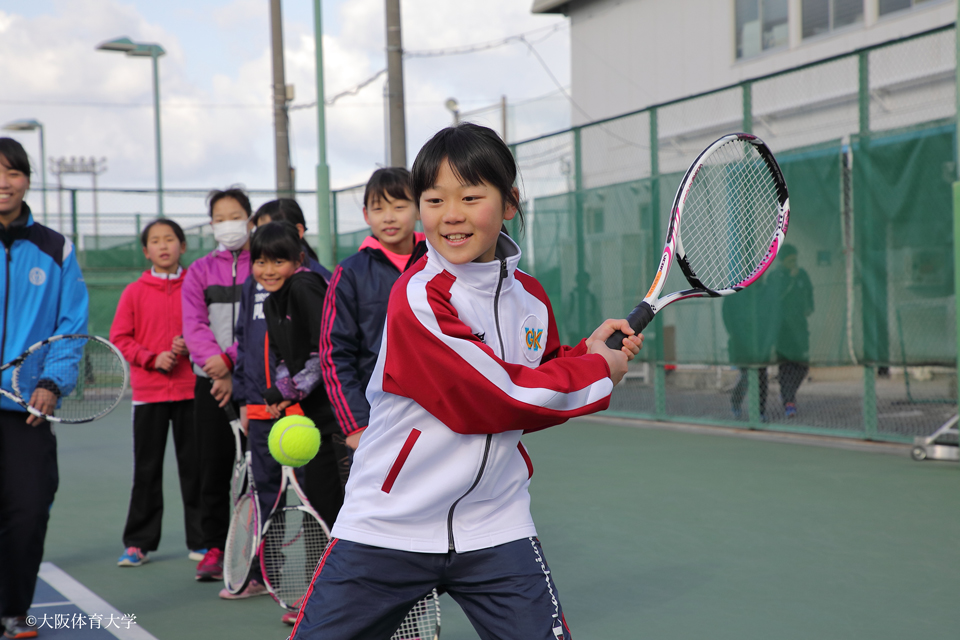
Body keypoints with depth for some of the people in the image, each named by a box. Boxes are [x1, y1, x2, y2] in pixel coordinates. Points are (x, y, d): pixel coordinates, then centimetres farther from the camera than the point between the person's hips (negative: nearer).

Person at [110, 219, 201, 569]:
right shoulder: (135, 292, 5)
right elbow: (119, 338, 3)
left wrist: (189, 344, -13)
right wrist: (153, 358, -10)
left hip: (191, 389, 0)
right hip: (148, 392, 0)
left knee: (195, 466, 4)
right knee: (147, 470, 4)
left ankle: (201, 540, 14)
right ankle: (138, 543, 11)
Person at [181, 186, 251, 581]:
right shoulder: (200, 271, 14)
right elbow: (193, 326, 4)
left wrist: (230, 359, -15)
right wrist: (217, 367, -12)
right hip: (211, 383, 3)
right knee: (214, 467, 3)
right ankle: (214, 548, 11)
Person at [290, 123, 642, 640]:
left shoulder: (531, 297, 4)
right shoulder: (417, 298, -17)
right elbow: (495, 400, -19)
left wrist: (585, 352, 2)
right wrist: (596, 371, -8)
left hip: (495, 529, 5)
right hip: (385, 528, -4)